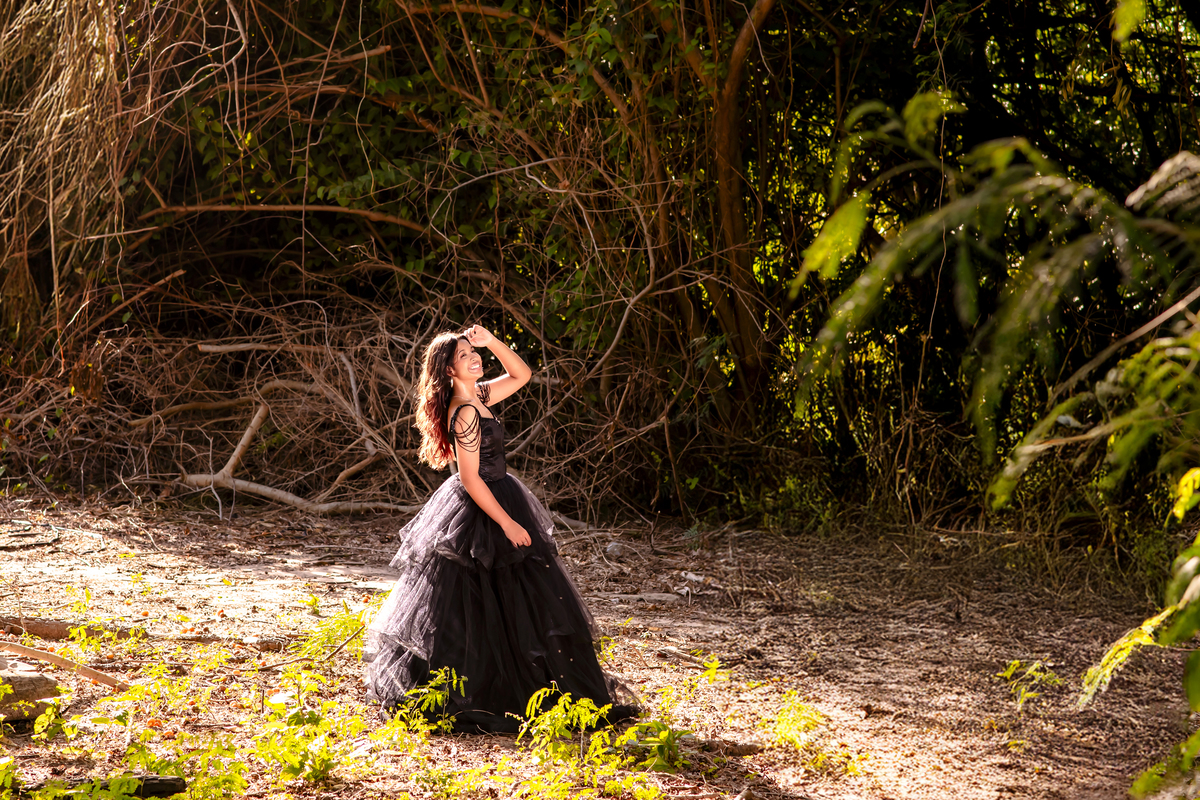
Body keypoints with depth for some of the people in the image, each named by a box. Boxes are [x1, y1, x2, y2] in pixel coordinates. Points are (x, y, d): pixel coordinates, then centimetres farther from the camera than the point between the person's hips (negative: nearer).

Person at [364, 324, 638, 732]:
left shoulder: (478, 396, 5)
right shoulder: (465, 413, -21)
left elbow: (521, 375, 16)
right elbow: (470, 478, -22)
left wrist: (491, 341, 1)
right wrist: (507, 523, -20)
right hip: (479, 514, -10)